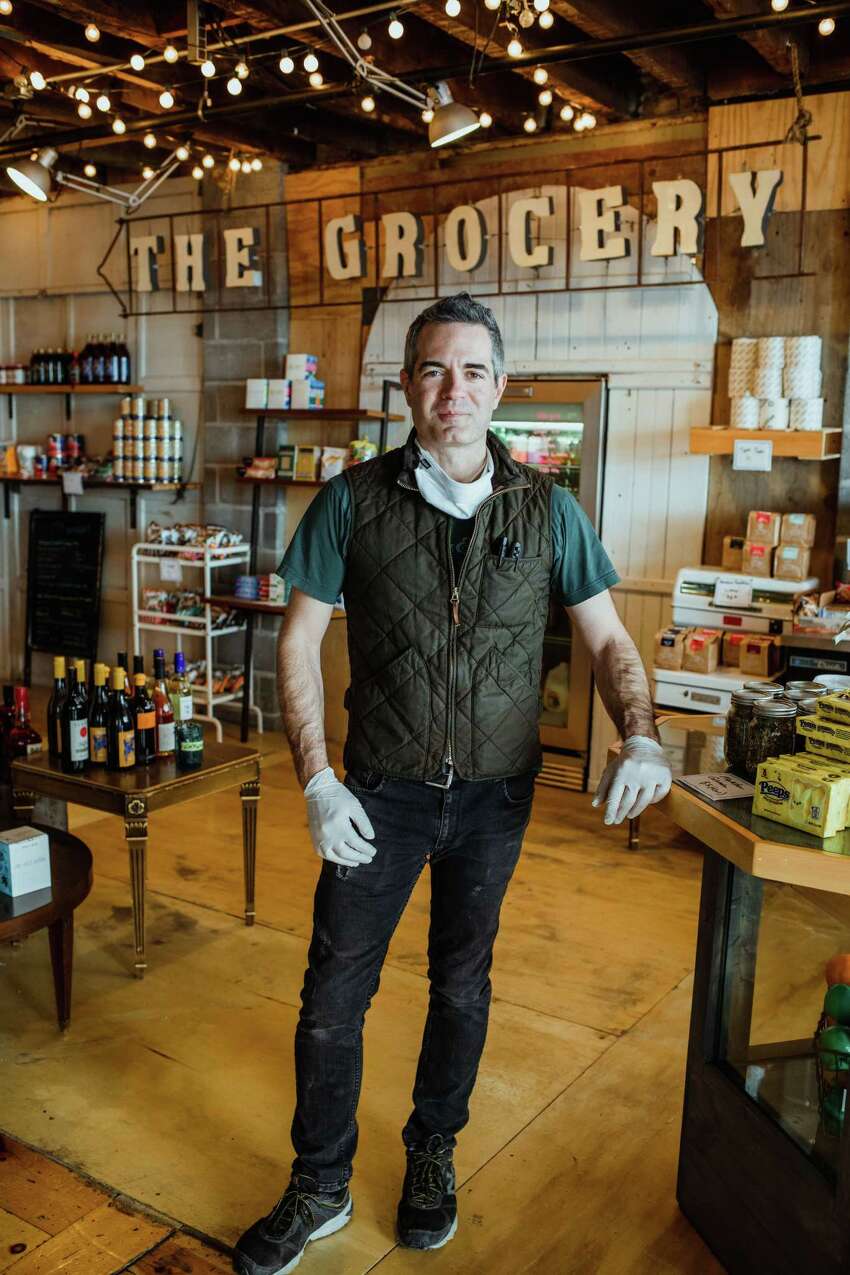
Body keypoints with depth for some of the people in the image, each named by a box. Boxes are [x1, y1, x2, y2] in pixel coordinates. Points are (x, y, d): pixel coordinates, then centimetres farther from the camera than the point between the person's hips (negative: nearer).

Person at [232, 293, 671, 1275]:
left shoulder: (547, 511, -3)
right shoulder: (354, 502, -6)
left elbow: (609, 641, 0)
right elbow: (299, 642, -4)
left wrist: (640, 737, -19)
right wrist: (315, 779, -12)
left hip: (495, 796, 1)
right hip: (382, 790, -1)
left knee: (461, 984, 17)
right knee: (334, 992, 6)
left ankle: (432, 1155, 42)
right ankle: (319, 1190, 29)